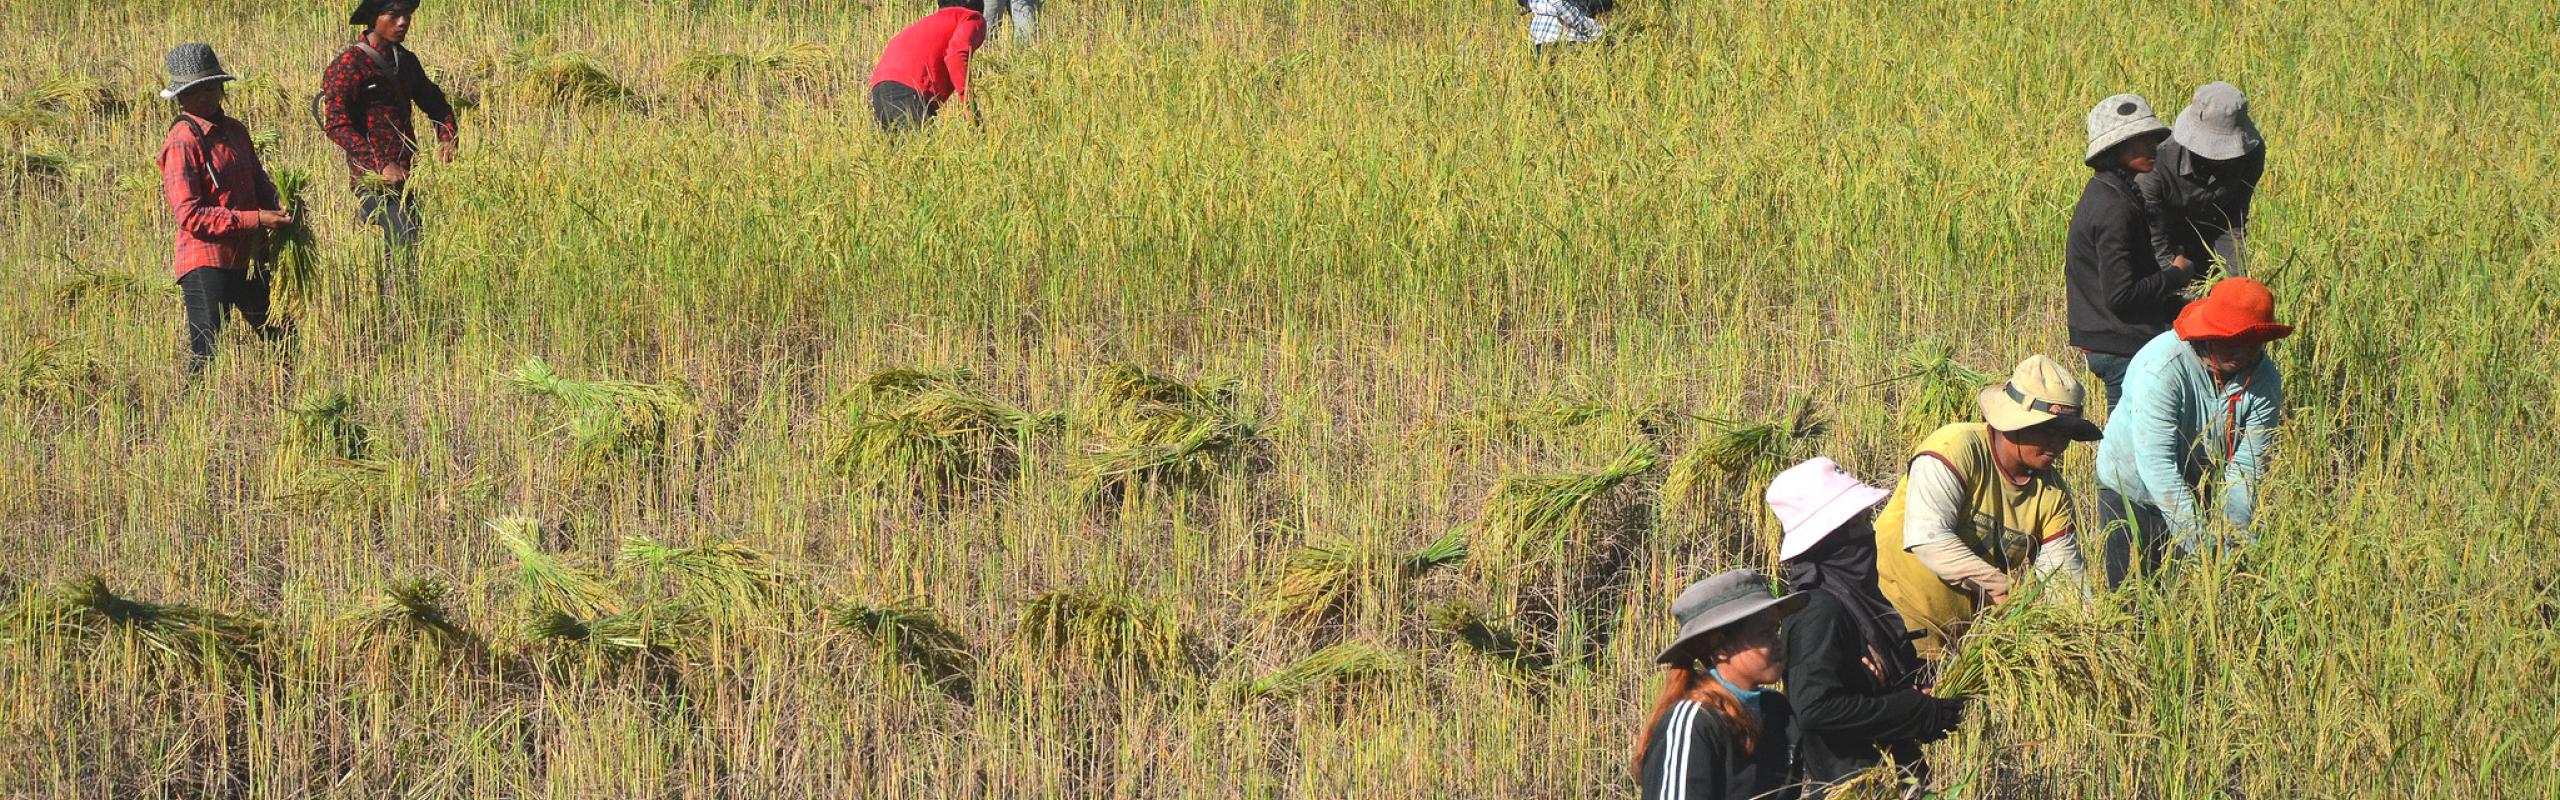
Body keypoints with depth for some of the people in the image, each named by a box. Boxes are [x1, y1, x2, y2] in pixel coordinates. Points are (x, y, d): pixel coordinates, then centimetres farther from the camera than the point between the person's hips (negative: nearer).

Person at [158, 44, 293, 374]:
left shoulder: (235, 131, 12)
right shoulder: (182, 143, -13)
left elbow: (258, 181, 24)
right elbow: (190, 216, -19)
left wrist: (277, 202, 0)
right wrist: (255, 220, -22)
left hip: (246, 260, 8)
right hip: (206, 264, -8)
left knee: (275, 339, 15)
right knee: (205, 356, -9)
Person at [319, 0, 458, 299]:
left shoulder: (405, 61, 15)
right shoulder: (350, 64, -10)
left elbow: (435, 103, 27)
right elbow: (336, 124, -18)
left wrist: (446, 139, 4)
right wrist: (381, 165, -26)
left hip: (404, 179, 8)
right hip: (373, 181, -8)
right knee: (406, 248, -19)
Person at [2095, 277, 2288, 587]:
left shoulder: (2264, 380, -15)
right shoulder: (2161, 367, -29)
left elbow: (2246, 468, -15)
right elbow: (2157, 465, -34)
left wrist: (2234, 536, -31)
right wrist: (2200, 542, -40)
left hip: (2200, 496, 4)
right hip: (2133, 491, -4)